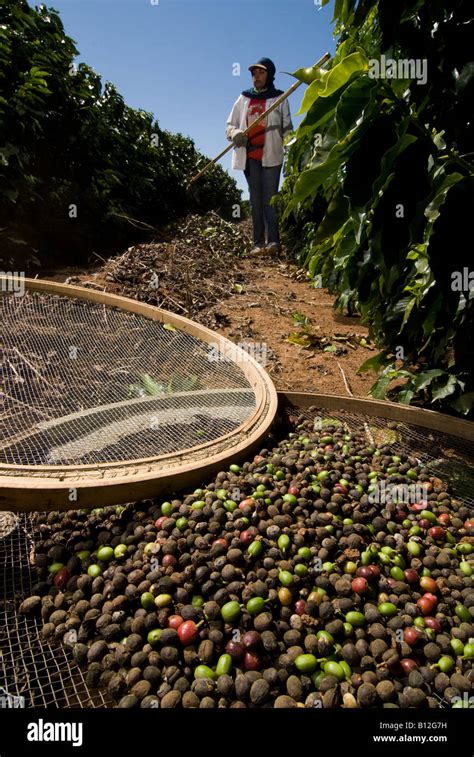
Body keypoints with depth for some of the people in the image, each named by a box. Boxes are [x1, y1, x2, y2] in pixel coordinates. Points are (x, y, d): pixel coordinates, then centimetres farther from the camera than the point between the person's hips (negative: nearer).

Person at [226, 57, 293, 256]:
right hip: (249, 155, 3)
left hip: (271, 155, -3)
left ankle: (273, 241, -16)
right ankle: (258, 243, 2)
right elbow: (230, 126, 15)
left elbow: (287, 128, 7)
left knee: (270, 198, -12)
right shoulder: (244, 98, 16)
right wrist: (236, 133, -8)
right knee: (255, 200, 2)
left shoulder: (279, 98, 10)